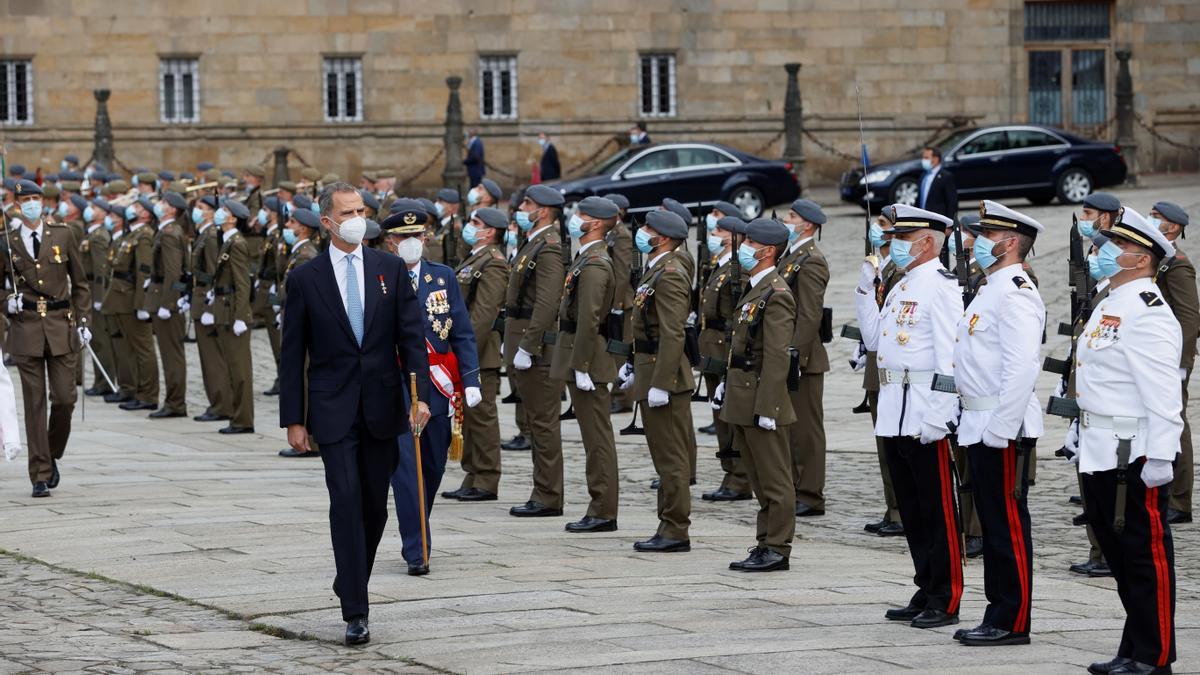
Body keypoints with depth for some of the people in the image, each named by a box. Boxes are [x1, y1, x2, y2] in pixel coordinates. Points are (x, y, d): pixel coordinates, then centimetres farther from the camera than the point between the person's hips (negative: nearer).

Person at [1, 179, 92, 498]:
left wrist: (84, 321, 3)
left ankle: (52, 456, 22)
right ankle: (40, 476, 3)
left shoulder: (63, 235, 4)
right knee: (34, 402, -1)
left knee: (64, 397, -3)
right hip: (26, 328, 0)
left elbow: (79, 283, 10)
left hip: (61, 327, 1)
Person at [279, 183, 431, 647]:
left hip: (382, 408, 3)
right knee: (346, 503, -10)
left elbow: (411, 335, 2)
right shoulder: (305, 279, 0)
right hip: (333, 411, -2)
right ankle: (355, 612, -10)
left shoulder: (390, 269, 5)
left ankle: (350, 581, 32)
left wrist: (420, 394, -10)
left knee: (375, 505, 10)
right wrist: (293, 419, -2)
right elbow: (292, 354, 1)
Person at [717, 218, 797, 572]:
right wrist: (726, 385, 17)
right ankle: (765, 545, 20)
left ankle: (777, 550, 1)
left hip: (761, 401, -10)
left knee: (774, 481, -2)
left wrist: (766, 408, -23)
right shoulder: (754, 290, 15)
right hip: (742, 402, 10)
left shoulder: (776, 296, -16)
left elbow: (777, 358, -20)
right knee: (759, 480, 14)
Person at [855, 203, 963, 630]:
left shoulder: (940, 286, -12)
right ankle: (926, 593, 21)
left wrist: (938, 415, -24)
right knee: (911, 510, 13)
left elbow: (950, 356, -19)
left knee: (937, 510, -3)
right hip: (895, 414, 9)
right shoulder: (902, 286, 16)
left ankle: (945, 602, 2)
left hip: (925, 415, -9)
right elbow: (874, 339, 20)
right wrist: (865, 288, 13)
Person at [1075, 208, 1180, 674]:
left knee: (1146, 556, -3)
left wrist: (1160, 456, -26)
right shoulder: (1110, 306, 17)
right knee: (1120, 554, 15)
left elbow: (1163, 390, -22)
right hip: (1102, 455, 10)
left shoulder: (1146, 312, -15)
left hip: (1133, 456, -10)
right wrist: (1086, 444, 22)